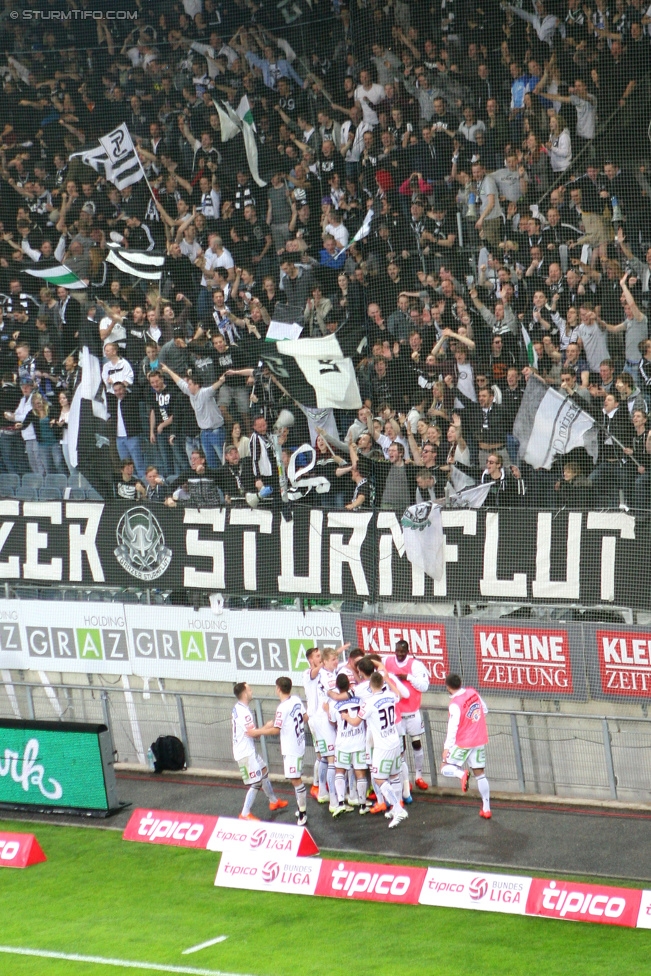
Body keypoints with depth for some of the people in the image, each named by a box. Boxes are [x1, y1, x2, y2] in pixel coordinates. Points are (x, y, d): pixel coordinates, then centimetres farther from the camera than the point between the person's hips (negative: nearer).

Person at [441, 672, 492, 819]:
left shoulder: (455, 704, -18)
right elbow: (485, 709, 16)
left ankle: (461, 774, -27)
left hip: (463, 743, -6)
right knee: (480, 774, 12)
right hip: (480, 741, 6)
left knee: (446, 768, 5)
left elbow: (452, 727, -20)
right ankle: (486, 809, 11)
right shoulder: (473, 693, 0)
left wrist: (447, 747, -18)